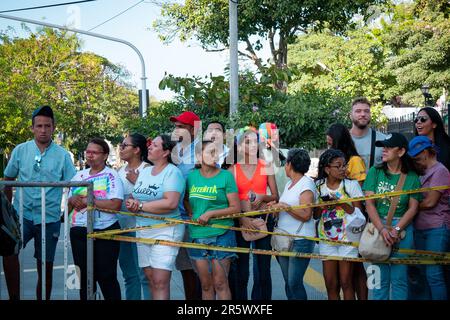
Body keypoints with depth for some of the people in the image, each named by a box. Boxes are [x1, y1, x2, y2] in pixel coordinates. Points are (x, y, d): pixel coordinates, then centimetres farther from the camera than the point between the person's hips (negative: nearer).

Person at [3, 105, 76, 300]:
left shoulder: (62, 155, 1)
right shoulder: (20, 150, 3)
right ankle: (14, 296, -15)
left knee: (45, 266, 7)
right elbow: (8, 180, 12)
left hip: (50, 218, 0)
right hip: (22, 214, 0)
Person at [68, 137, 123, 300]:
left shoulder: (111, 175, -5)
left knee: (106, 277, 1)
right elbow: (68, 207, 18)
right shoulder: (79, 176, 12)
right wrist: (72, 200, -6)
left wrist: (87, 200, -18)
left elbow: (115, 204, -20)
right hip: (79, 232, 5)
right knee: (84, 277, 12)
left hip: (105, 232, -5)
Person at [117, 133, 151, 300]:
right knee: (129, 275, 14)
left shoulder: (146, 169, -9)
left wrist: (136, 181, -18)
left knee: (144, 275, -7)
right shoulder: (121, 171, 15)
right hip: (122, 227, 8)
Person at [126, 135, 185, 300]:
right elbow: (133, 198, 15)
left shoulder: (172, 172, -9)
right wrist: (131, 203, -11)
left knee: (160, 282, -10)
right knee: (151, 279, 10)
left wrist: (140, 206, -15)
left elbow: (171, 203, -22)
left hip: (165, 231, -7)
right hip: (142, 230, 7)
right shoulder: (144, 171, 14)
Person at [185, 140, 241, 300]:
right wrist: (192, 214, 5)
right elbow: (186, 198, 23)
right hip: (198, 236, 4)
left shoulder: (226, 176, -4)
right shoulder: (192, 176, 7)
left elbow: (236, 208, -8)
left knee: (220, 283, -2)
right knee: (206, 284, 10)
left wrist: (211, 214, -15)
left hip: (221, 235, -4)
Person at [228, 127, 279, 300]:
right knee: (240, 271, 3)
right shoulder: (232, 170, 1)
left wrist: (263, 197, -13)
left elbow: (275, 196, 8)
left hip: (263, 219, 1)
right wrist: (243, 219, -14)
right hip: (240, 220, -1)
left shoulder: (266, 167, 4)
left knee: (263, 269, 2)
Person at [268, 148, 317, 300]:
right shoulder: (289, 184, 17)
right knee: (288, 282, 10)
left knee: (294, 282, -10)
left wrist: (285, 206, -20)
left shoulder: (306, 183, -9)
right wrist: (276, 205, 3)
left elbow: (306, 215, -18)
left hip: (300, 241, -8)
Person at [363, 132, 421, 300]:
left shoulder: (412, 177, 3)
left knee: (399, 278, 3)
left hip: (402, 228, -1)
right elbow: (369, 203, -3)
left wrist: (397, 229, -15)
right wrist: (382, 229, -15)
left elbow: (413, 208, -2)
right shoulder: (375, 172, 4)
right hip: (377, 226, 1)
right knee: (380, 278, 4)